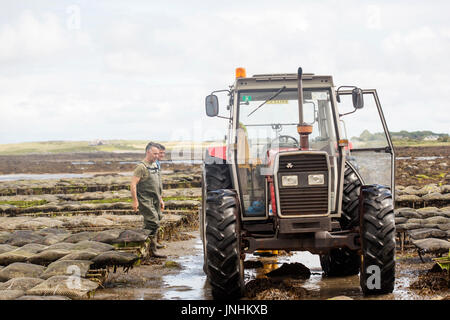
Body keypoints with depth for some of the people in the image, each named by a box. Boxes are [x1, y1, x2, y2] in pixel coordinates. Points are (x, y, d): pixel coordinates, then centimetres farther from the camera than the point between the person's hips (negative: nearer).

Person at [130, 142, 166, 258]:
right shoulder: (141, 167, -11)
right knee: (153, 223, -14)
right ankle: (152, 250, -10)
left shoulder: (155, 166, 15)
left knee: (151, 225, 10)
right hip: (145, 200, -9)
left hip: (155, 201, 9)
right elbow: (133, 184, -16)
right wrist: (135, 201, -20)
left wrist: (160, 199, 24)